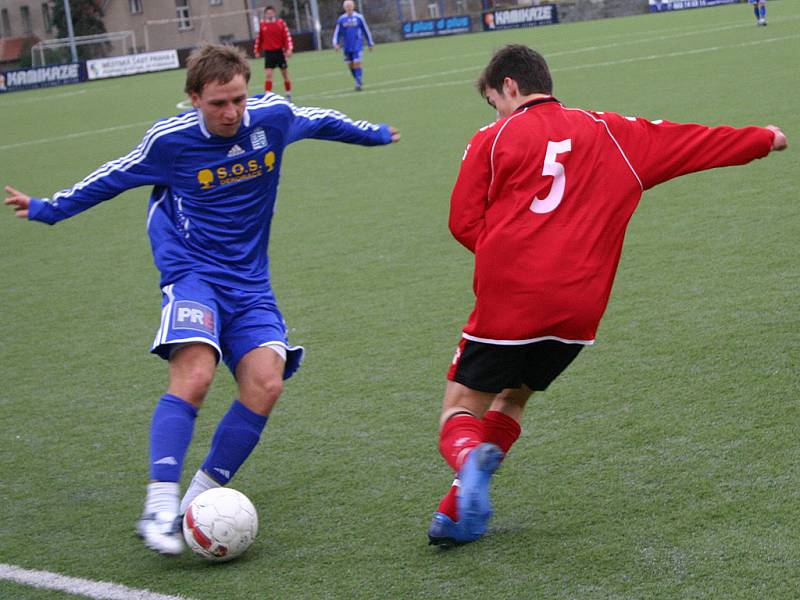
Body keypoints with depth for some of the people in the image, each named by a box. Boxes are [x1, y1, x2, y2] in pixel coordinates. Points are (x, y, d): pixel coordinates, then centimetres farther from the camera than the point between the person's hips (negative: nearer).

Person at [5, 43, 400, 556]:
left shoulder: (273, 116, -3)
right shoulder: (170, 139, -8)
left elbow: (322, 122, 20)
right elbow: (115, 177, 10)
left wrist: (375, 134, 37)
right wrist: (47, 209, 19)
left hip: (250, 282, 4)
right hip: (192, 272, -3)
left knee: (266, 383, -18)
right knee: (194, 374, -28)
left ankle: (200, 499, -7)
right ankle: (160, 506, -30)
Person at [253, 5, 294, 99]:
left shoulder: (281, 22, -6)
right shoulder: (261, 24, -1)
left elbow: (287, 36, -7)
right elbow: (259, 38, 8)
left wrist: (289, 49, -17)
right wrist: (257, 50, 9)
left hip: (280, 51, 0)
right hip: (268, 53, 0)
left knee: (285, 74, 11)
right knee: (268, 75, -10)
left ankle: (288, 94, 26)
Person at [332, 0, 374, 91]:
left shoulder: (359, 17, -2)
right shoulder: (341, 20, 4)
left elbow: (366, 31, 6)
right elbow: (337, 33, 9)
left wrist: (370, 44, 10)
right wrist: (336, 43, -6)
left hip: (357, 46, -3)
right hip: (347, 47, 3)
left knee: (357, 63, -14)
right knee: (351, 65, 6)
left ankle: (358, 84, -12)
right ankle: (358, 81, 22)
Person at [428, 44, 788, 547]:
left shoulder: (493, 138, 5)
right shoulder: (611, 133, 14)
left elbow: (464, 222, -1)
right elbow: (692, 142, 22)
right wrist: (764, 139, 36)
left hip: (507, 300, -3)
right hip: (579, 309, 4)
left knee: (462, 405, 9)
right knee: (512, 399, 22)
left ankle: (468, 457, -27)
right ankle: (460, 511, 4)